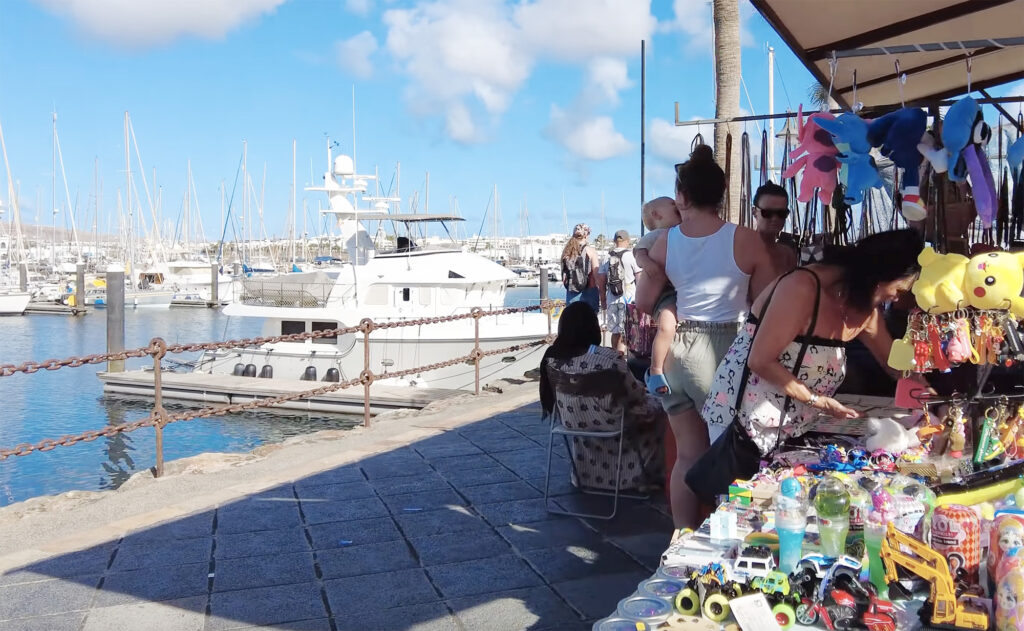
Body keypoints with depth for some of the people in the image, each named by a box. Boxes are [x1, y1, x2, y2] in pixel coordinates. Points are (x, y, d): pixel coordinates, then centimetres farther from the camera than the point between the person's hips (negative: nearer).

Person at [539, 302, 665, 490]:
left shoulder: (552, 357, -13)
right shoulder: (610, 359, -29)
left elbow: (550, 398, 2)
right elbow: (636, 395, -16)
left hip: (572, 423, 6)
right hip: (610, 425, -6)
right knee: (654, 406, 21)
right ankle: (650, 474, 34)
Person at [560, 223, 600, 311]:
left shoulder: (567, 252, 7)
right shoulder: (590, 251, -6)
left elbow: (563, 275, 9)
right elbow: (596, 275, -7)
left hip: (571, 295, 4)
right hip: (588, 293, -4)